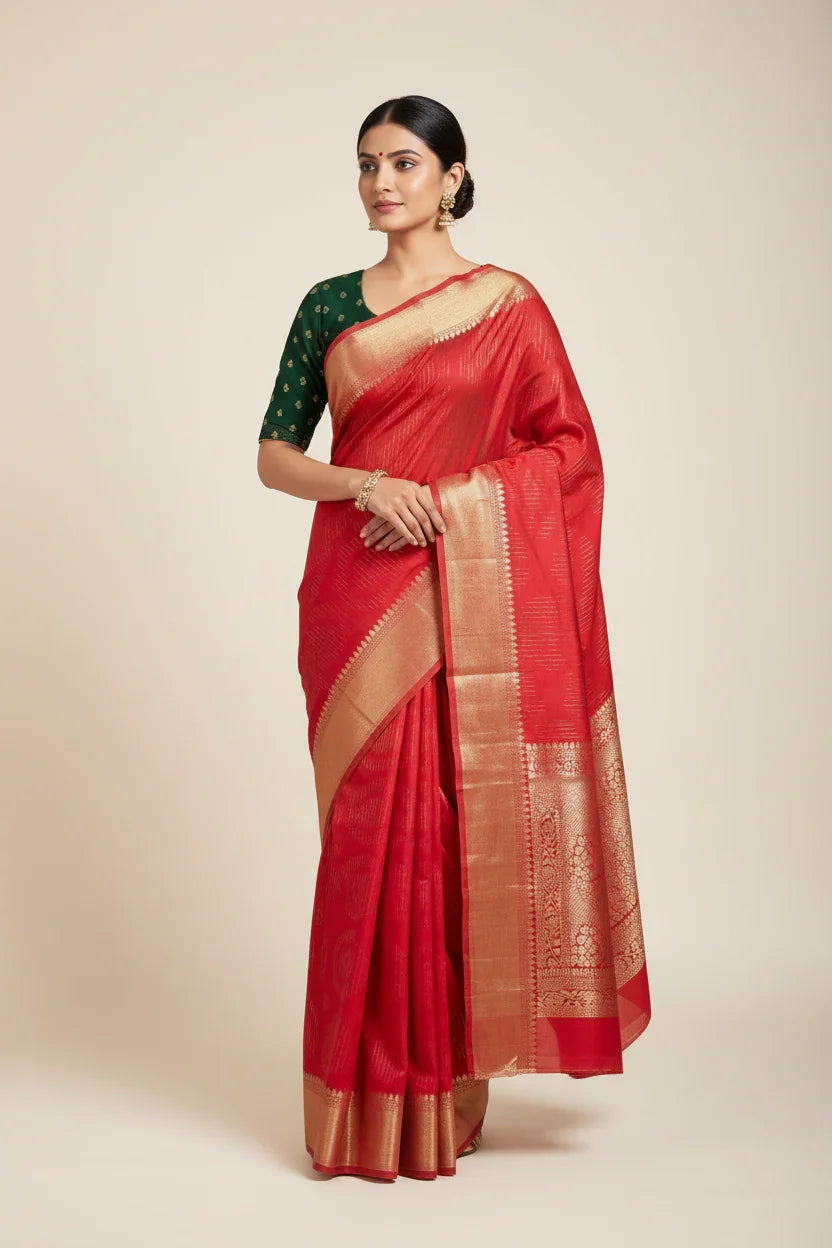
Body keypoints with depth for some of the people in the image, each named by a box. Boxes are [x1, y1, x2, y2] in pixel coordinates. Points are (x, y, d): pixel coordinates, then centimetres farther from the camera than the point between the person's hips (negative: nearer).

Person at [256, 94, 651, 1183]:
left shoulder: (508, 303, 3)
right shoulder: (330, 305, 11)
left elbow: (571, 447, -1)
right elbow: (274, 453, 9)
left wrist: (447, 497, -12)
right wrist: (367, 484, -10)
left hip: (469, 594, -2)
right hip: (356, 593, 2)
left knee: (463, 826, -1)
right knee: (368, 828, 3)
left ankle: (451, 1088, 13)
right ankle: (370, 1098, 13)